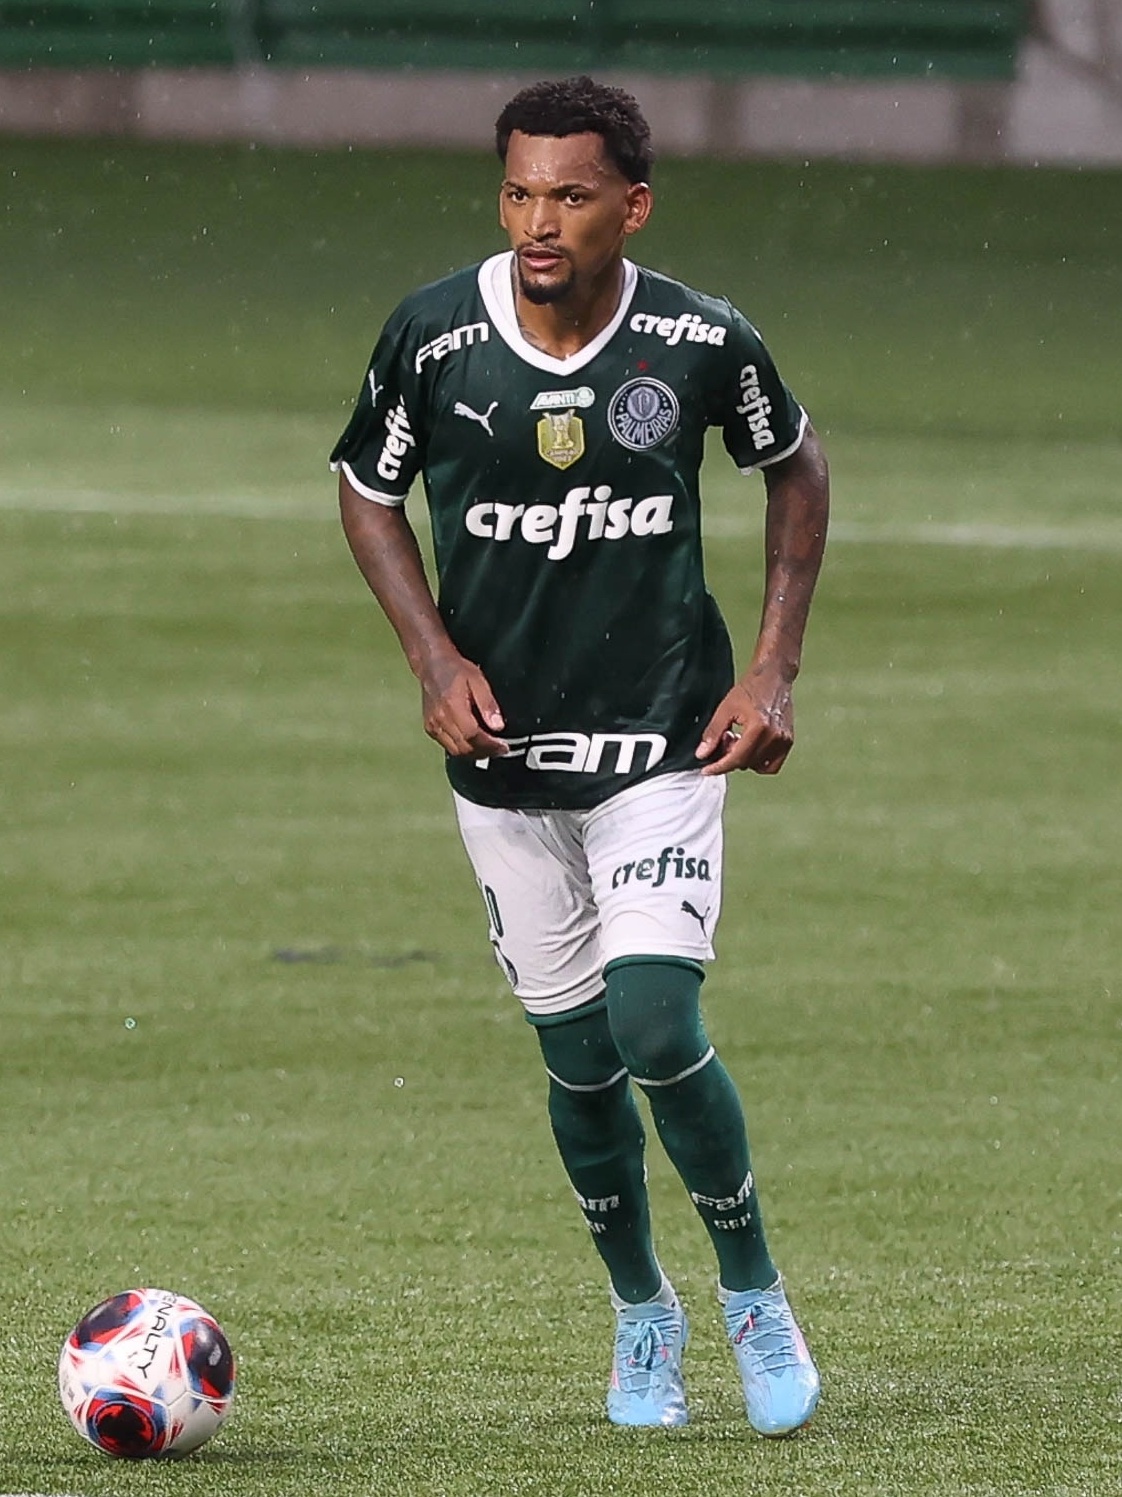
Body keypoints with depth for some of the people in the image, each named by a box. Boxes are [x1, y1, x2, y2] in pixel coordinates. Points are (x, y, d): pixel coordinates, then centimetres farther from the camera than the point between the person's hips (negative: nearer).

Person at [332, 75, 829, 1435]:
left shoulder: (702, 344, -12)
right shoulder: (432, 338, -11)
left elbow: (795, 468, 8)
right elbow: (368, 490, 7)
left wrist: (773, 670, 2)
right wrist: (435, 657, -7)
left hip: (663, 742, -2)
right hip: (503, 749, 2)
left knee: (657, 1029, -15)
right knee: (576, 1055, 7)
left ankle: (754, 1294, 8)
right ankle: (640, 1312, 31)